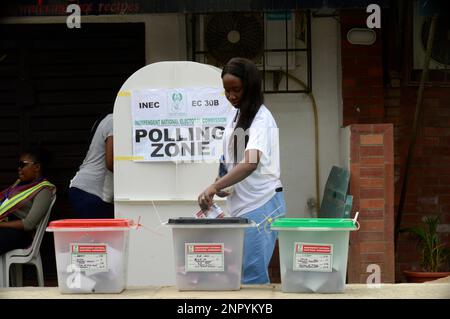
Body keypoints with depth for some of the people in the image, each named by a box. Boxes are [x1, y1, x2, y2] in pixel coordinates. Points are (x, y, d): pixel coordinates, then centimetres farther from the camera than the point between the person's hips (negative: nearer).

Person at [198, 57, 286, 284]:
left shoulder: (260, 118, -13)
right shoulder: (237, 116, 13)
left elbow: (250, 163, -29)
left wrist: (214, 187, -38)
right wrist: (222, 182, 7)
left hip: (261, 205, -8)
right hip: (241, 205, 8)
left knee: (252, 276, -9)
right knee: (242, 272, 9)